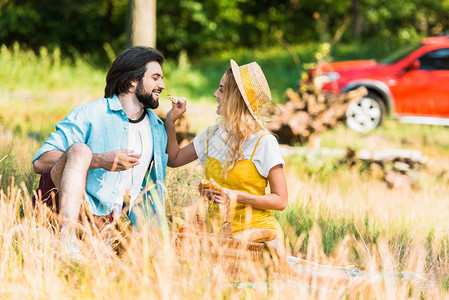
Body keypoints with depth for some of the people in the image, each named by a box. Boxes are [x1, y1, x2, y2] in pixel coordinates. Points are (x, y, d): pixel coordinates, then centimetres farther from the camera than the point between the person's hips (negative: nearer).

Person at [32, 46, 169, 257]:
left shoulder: (157, 128, 18)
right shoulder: (90, 113, -1)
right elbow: (40, 162, -10)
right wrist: (99, 161, -20)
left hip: (108, 216, 4)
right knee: (80, 149, -32)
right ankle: (67, 239, -45)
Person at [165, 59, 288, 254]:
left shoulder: (263, 142, -8)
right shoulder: (212, 135, 10)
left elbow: (280, 200, -8)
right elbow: (174, 159, 22)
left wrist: (238, 196, -20)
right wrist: (171, 120, 11)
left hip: (256, 230, -5)